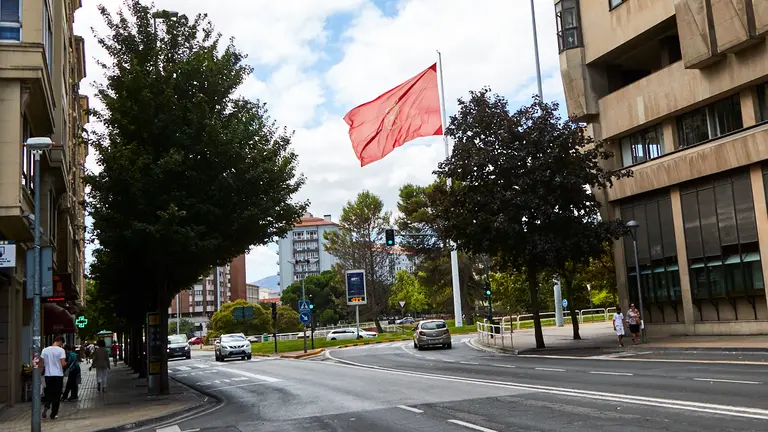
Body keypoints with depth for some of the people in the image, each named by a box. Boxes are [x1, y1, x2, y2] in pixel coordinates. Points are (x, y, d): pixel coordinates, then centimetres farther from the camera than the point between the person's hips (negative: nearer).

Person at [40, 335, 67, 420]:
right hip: (58, 375, -3)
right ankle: (53, 414, 9)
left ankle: (46, 407, -9)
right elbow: (63, 364, -15)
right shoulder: (61, 350, -9)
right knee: (57, 395, 6)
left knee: (49, 393, 17)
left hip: (48, 375, 3)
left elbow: (41, 363, 4)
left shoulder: (45, 350, 4)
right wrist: (66, 363, 7)